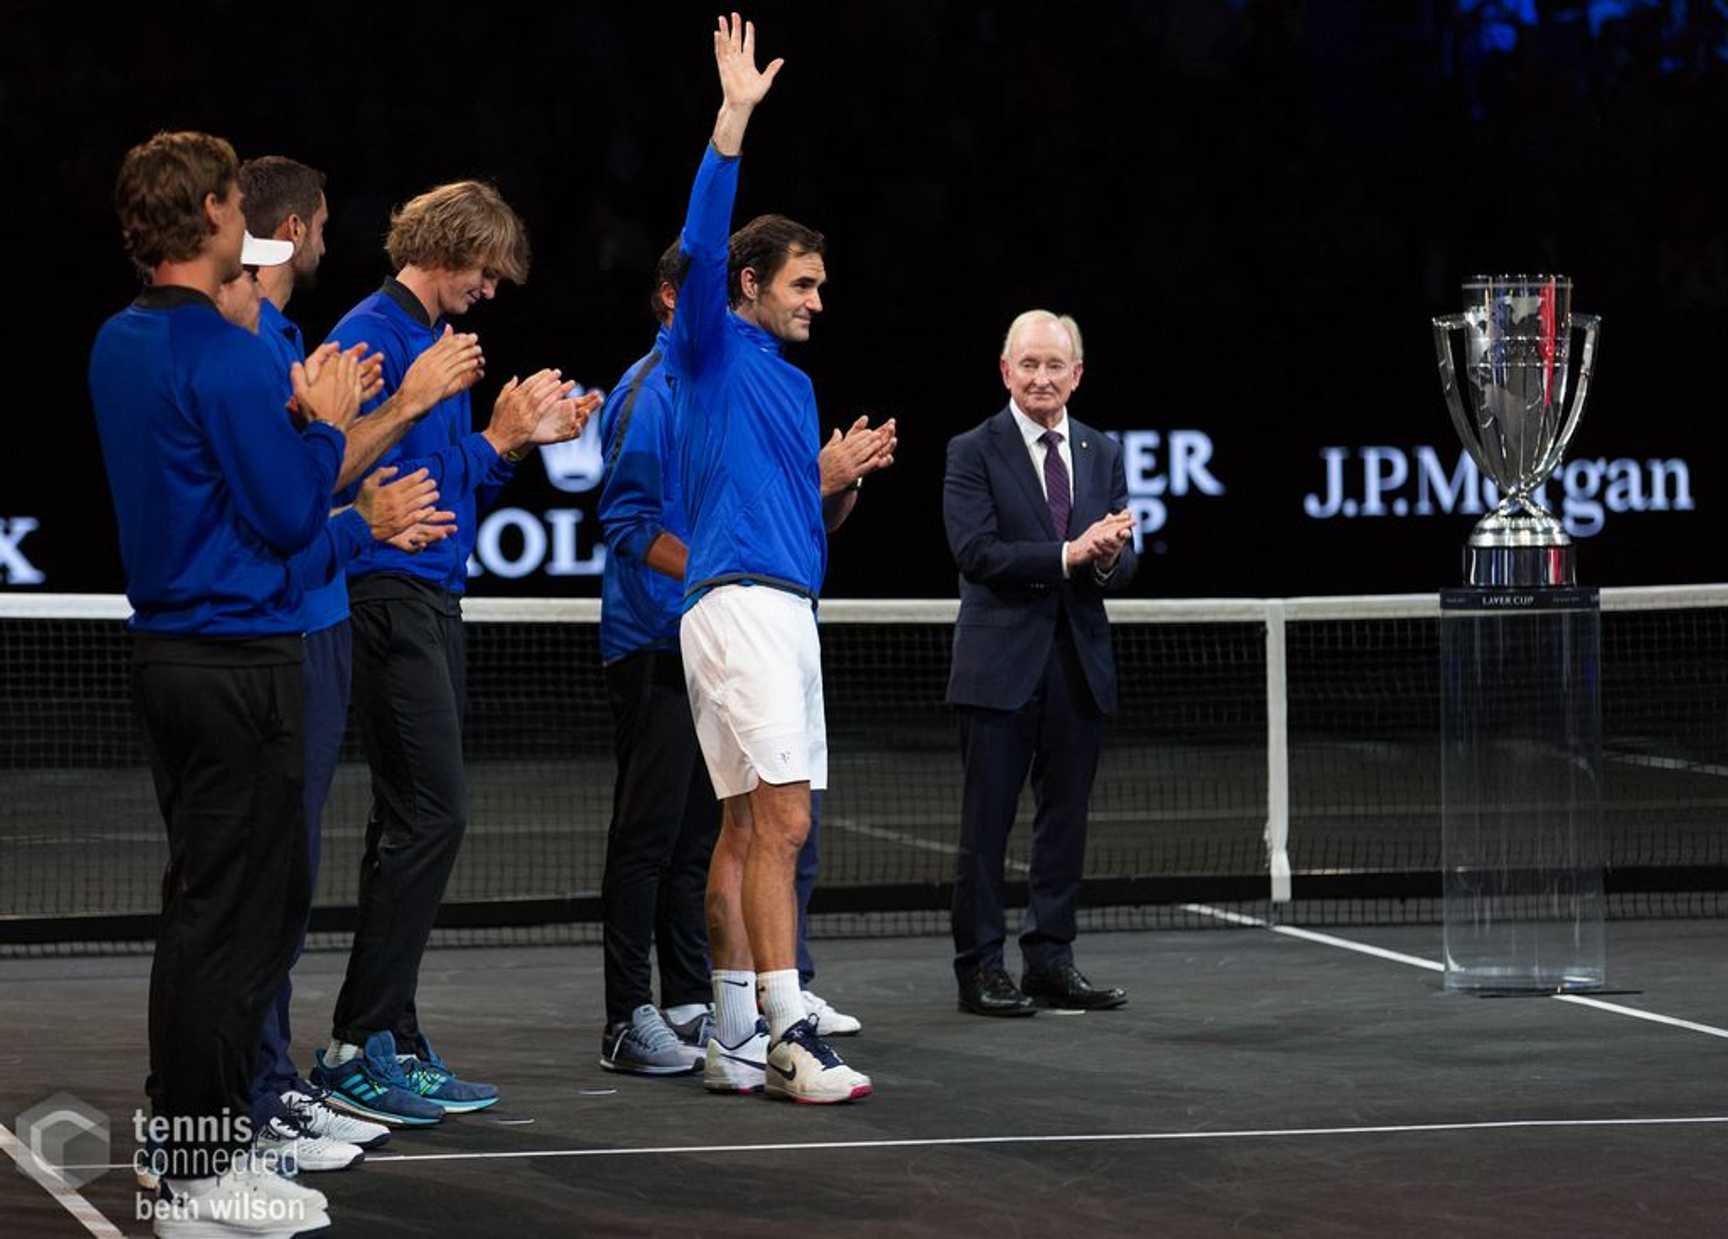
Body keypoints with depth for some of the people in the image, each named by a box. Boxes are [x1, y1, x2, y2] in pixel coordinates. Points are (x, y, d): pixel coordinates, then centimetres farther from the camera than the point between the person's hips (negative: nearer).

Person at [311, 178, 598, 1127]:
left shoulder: (433, 338, 19)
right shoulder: (373, 336, -11)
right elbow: (383, 475, -19)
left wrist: (522, 440, 11)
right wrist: (494, 439, -13)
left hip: (430, 601, 10)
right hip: (388, 595, -10)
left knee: (415, 823, 10)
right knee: (431, 815, -13)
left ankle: (392, 1046, 13)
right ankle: (359, 1046, -10)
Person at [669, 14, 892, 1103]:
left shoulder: (794, 381, 22)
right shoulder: (715, 352, -1)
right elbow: (703, 245, -18)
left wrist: (850, 476, 9)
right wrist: (735, 115, -22)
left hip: (787, 605, 9)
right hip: (739, 599, -9)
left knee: (750, 827, 7)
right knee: (782, 818, -15)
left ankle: (736, 1042, 9)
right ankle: (788, 1037, -18)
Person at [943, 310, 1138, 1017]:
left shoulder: (1102, 455, 12)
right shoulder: (974, 453, -3)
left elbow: (1121, 566, 7)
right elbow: (976, 553, -15)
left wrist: (1107, 558, -17)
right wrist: (1068, 554, -22)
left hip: (1080, 665, 5)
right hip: (1002, 665, -5)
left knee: (1065, 821, 9)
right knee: (986, 825, -1)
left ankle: (1051, 961, 16)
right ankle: (979, 968, 5)